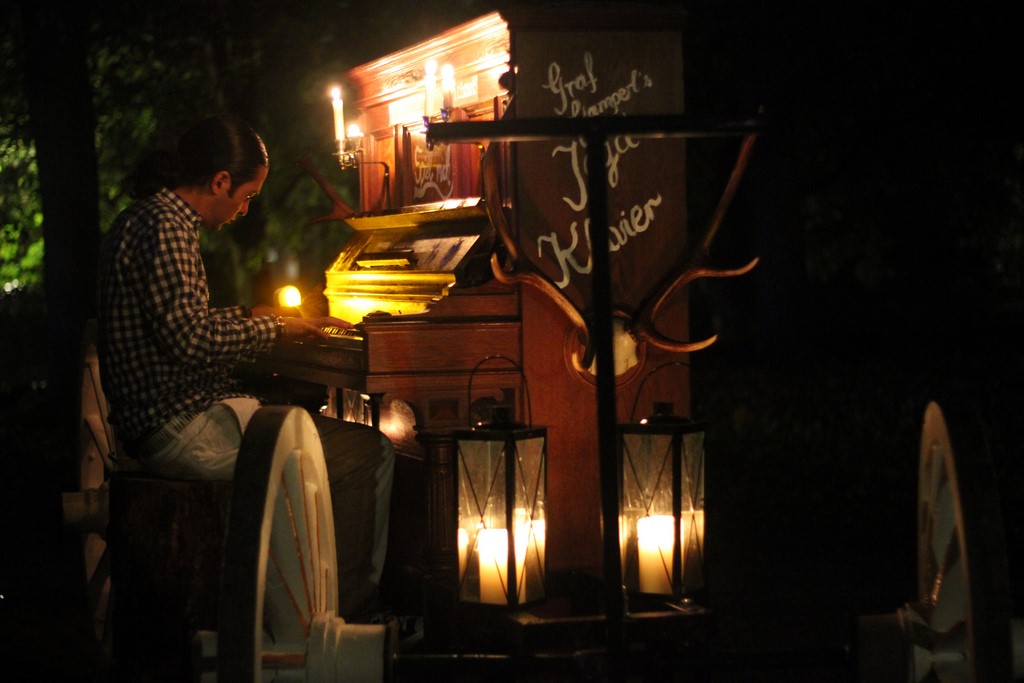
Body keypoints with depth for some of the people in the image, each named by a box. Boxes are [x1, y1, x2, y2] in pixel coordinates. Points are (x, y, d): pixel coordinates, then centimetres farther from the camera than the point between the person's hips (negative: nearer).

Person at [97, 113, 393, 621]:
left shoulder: (141, 220, 18)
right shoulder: (164, 228, -16)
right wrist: (273, 329, -11)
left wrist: (251, 316, 22)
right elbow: (190, 338, -25)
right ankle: (346, 614, -1)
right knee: (369, 454, -10)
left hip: (165, 420, 11)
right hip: (185, 431, -11)